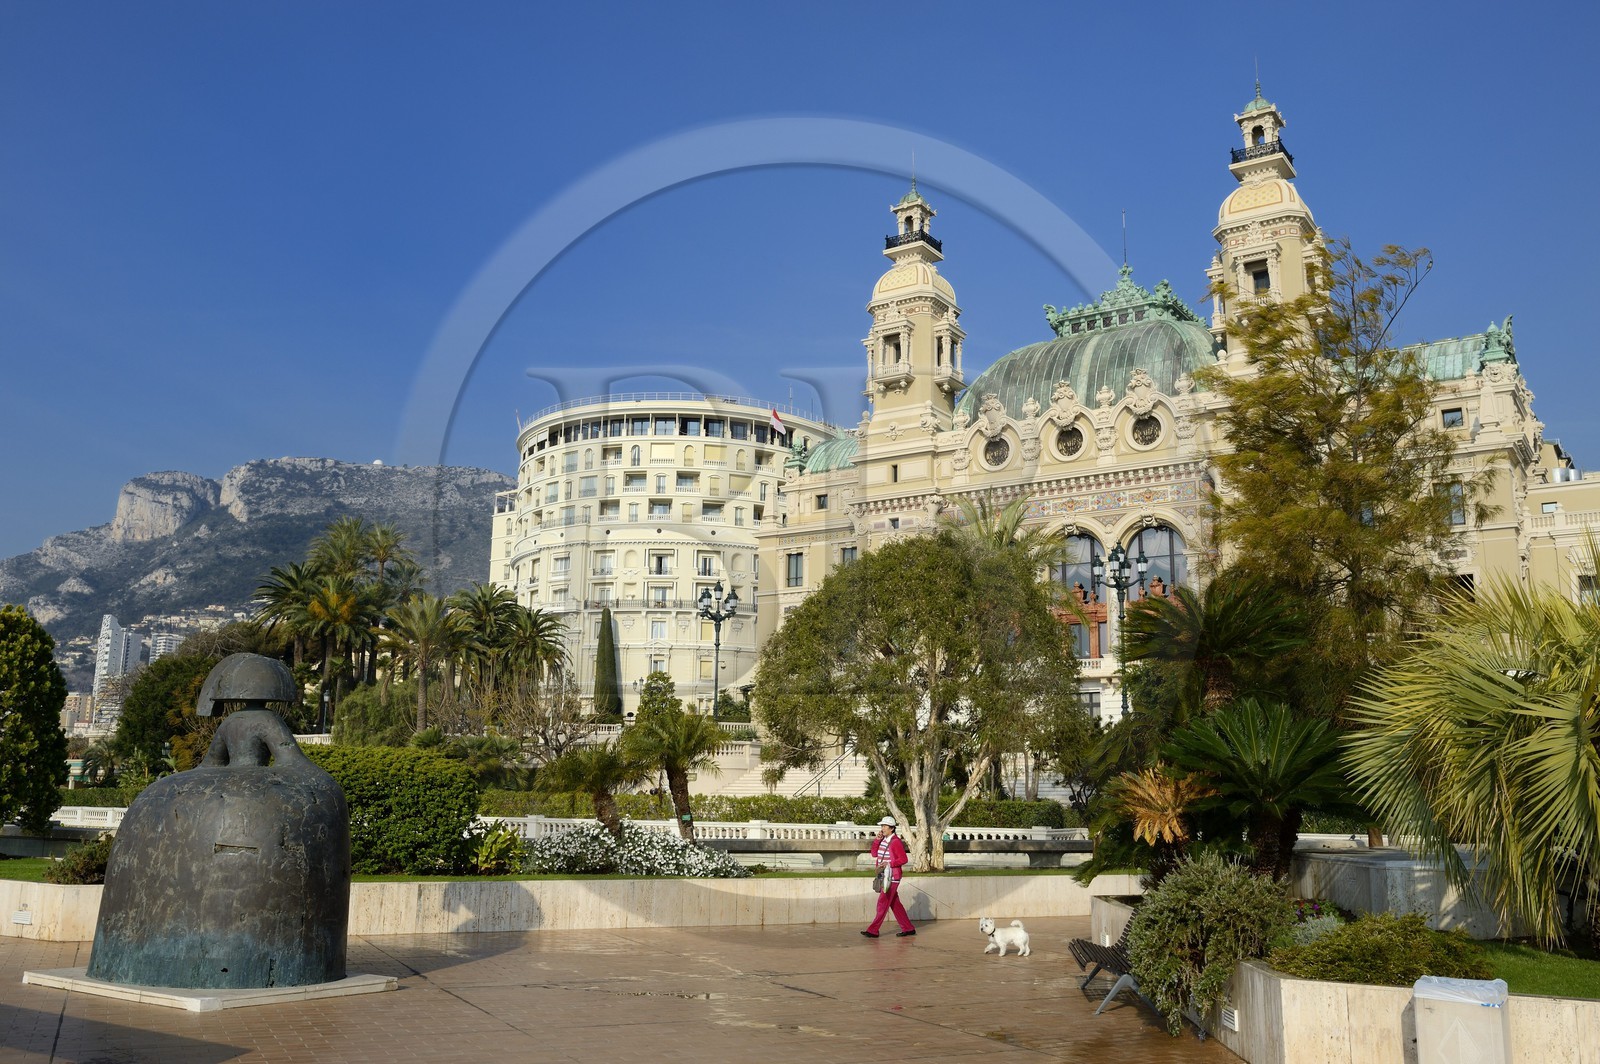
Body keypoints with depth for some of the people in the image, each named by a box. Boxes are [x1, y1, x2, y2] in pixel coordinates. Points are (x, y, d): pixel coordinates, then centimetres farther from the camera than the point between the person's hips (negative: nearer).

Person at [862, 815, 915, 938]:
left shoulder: (896, 842, -14)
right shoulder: (883, 840, 12)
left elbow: (903, 859, -16)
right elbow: (874, 854, 9)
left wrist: (888, 864, -22)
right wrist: (877, 840, -1)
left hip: (892, 877, -9)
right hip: (884, 876, 9)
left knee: (883, 902, -7)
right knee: (895, 904, 11)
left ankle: (873, 930, -5)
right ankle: (908, 929, 17)